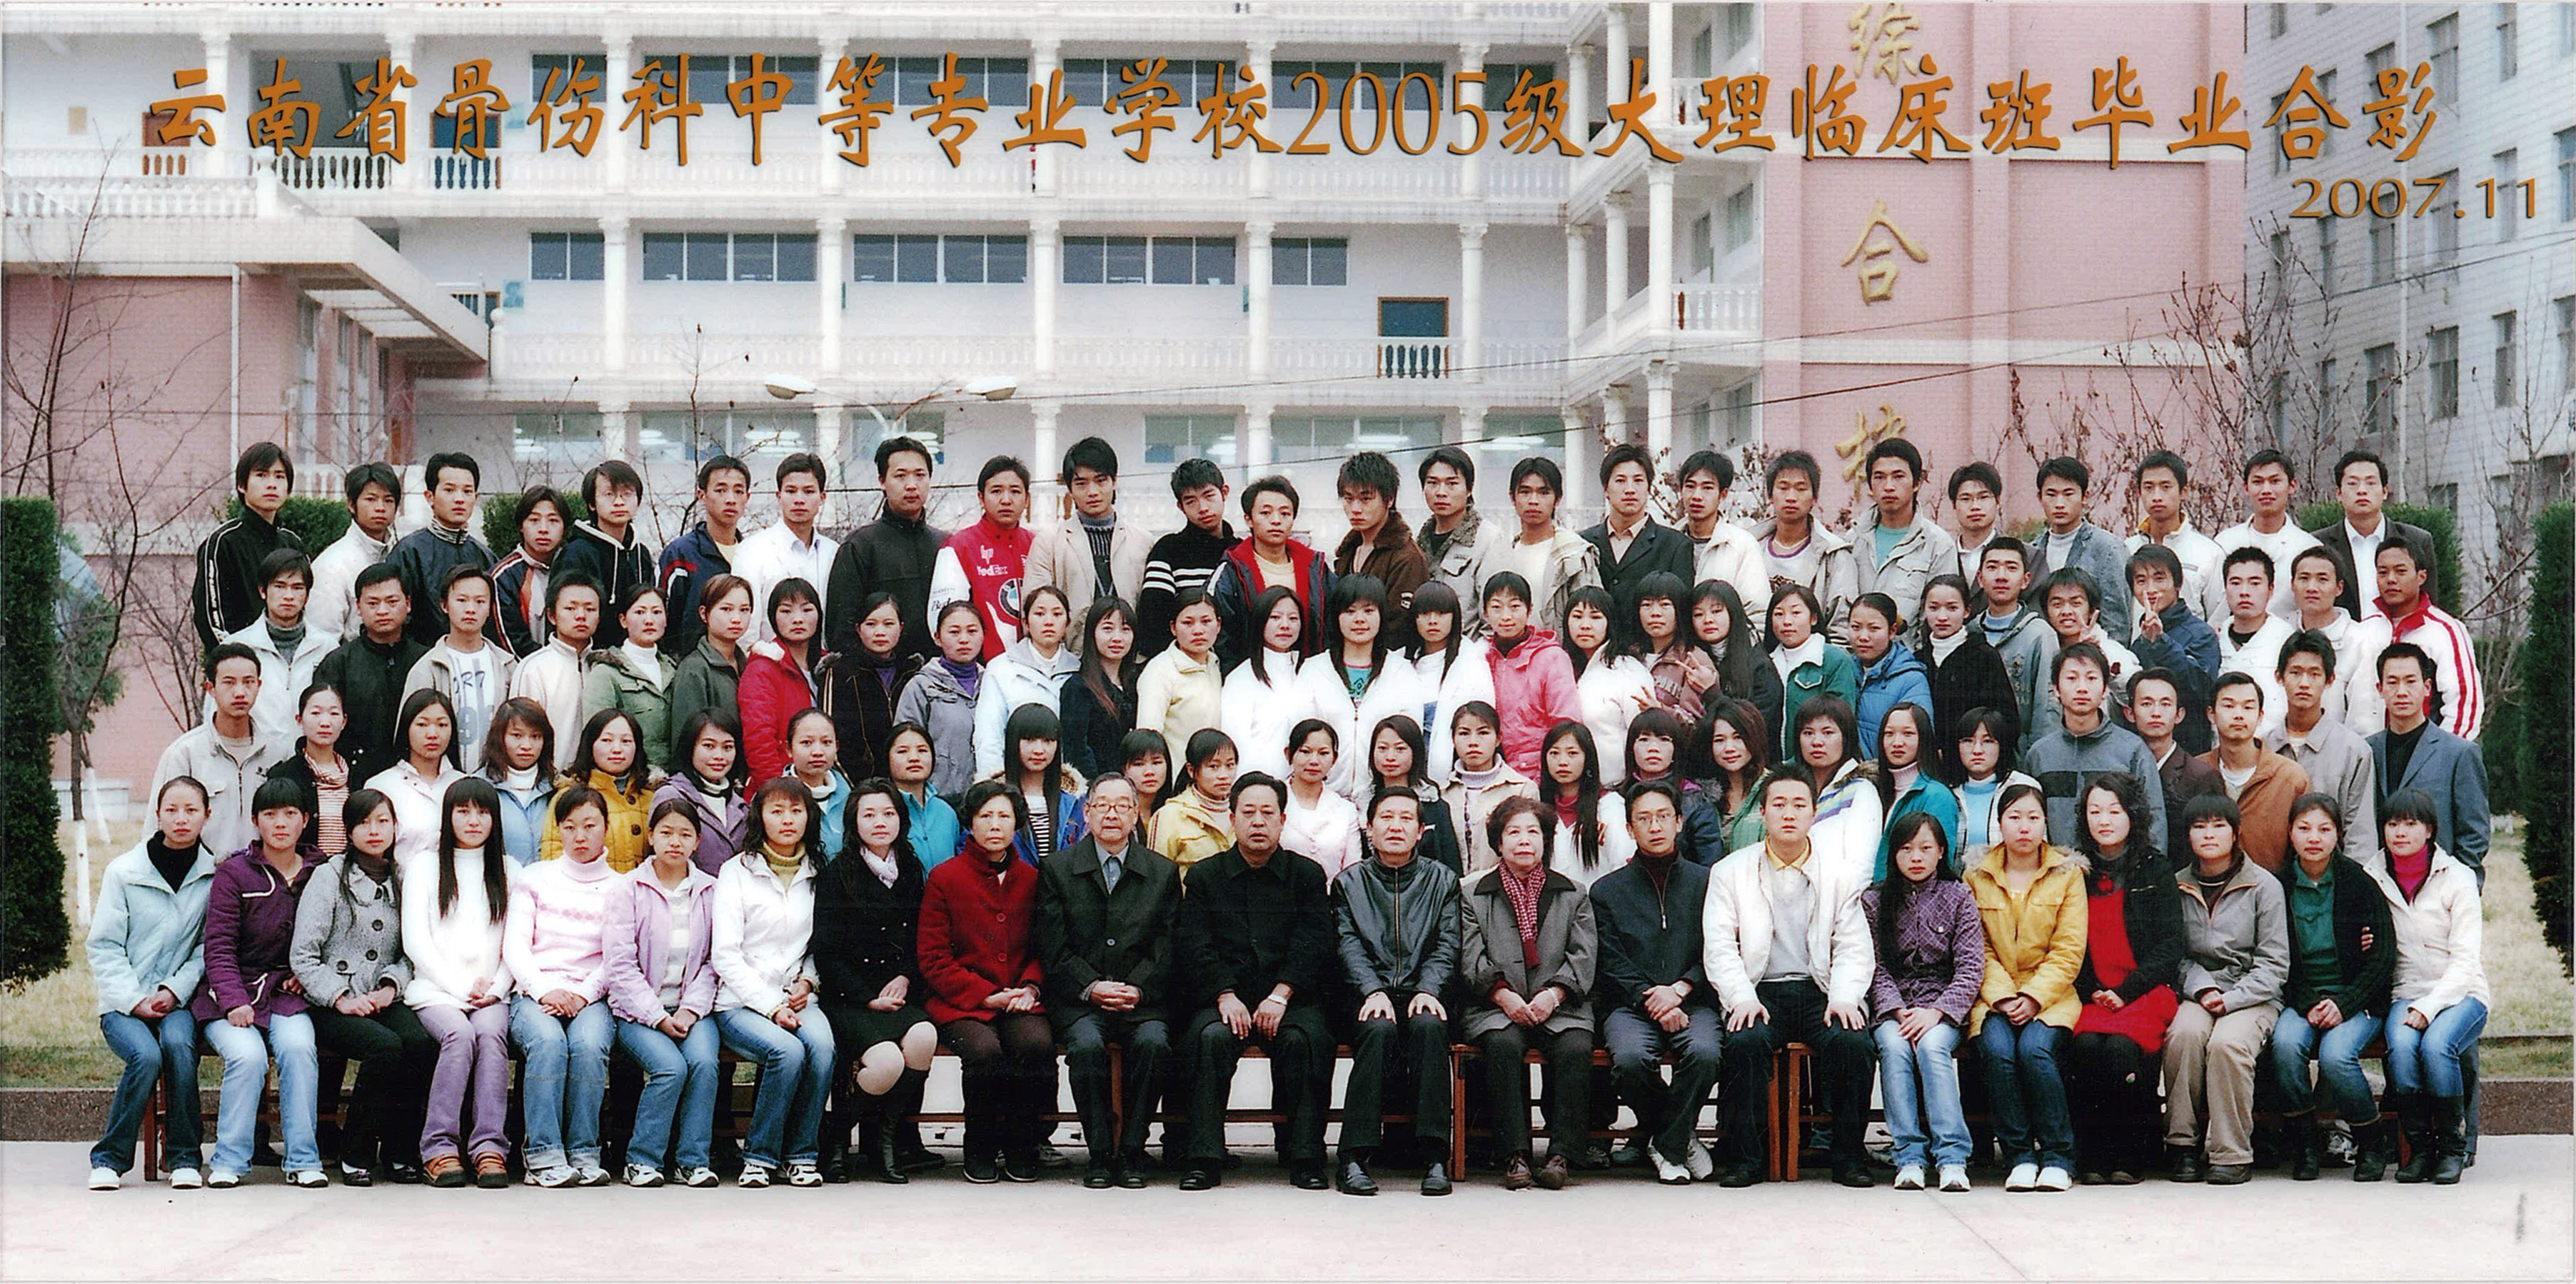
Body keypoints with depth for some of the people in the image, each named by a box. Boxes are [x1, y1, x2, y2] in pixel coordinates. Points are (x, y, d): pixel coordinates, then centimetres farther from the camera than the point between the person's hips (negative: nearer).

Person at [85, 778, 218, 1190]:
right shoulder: (123, 872, 2)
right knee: (146, 1055, -31)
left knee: (178, 1043, -32)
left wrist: (175, 990, -11)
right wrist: (135, 1000, -10)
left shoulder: (214, 874, 4)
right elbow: (104, 947, 1)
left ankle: (185, 1157, -17)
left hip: (179, 1000, 1)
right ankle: (109, 1158, -11)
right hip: (123, 1002, -1)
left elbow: (210, 947, 3)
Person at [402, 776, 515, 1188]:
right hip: (434, 990, -1)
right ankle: (438, 1147, -31)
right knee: (459, 1034, -33)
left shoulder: (507, 870, 19)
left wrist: (495, 988, -4)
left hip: (490, 995, 1)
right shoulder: (426, 864, 13)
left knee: (490, 1032, -32)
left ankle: (490, 1146, -36)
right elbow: (415, 941, 4)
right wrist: (460, 986, -6)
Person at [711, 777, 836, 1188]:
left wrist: (807, 980, 0)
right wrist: (772, 1006, -14)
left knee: (822, 1044, -30)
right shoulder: (737, 871, 2)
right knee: (788, 1050, -32)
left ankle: (803, 1153, -17)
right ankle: (759, 1154, -16)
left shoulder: (817, 873, 14)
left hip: (796, 999, 3)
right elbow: (725, 954, -5)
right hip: (741, 1003, -3)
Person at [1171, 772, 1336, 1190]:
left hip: (1292, 997, 0)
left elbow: (1313, 944, 0)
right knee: (1212, 1037, -31)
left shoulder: (1307, 874, 13)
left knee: (1307, 1039, -31)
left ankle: (1304, 1155, -23)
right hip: (1222, 999, 0)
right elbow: (1194, 945, 2)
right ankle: (1205, 1159, -27)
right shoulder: (1204, 876, 14)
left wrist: (1280, 996, -15)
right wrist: (1225, 996, -15)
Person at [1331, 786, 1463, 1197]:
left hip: (1421, 996, 0)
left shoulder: (1442, 881, 15)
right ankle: (1355, 1157, -34)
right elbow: (1349, 948, 2)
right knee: (1379, 1029, -34)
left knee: (1430, 1026, -34)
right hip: (1370, 997, 0)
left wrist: (1428, 990, -14)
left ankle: (1435, 1155, -35)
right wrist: (1374, 991, -16)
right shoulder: (1349, 882, 13)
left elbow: (1446, 947, 5)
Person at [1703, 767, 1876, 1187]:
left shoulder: (1840, 873, 14)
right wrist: (1742, 998, -14)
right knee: (1745, 1041, -32)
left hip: (1821, 992, 1)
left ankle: (1849, 1154, -13)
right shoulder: (1730, 872, 12)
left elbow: (1854, 949, 9)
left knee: (1851, 1041, -29)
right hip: (1761, 992, -1)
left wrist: (1844, 998, -10)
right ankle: (1743, 1156, -19)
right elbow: (1719, 948, 3)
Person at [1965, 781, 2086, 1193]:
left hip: (2051, 995, -1)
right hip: (1995, 995, 1)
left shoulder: (2067, 874, 6)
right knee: (1997, 1050, -30)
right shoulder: (1977, 877, 10)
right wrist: (2003, 997, -11)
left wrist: (2033, 998, -12)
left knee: (2035, 1048, -31)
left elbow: (2068, 952, 0)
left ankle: (2058, 1157, -17)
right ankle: (2020, 1157, -19)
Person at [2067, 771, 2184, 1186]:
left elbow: (2169, 947, 3)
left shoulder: (2157, 871, 9)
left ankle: (2129, 1155, -17)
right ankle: (2092, 1156, -19)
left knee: (2121, 1046, -30)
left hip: (2146, 991, -1)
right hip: (2088, 995, 1)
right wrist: (2091, 994, -5)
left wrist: (2124, 992, -9)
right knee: (2087, 1044, -29)